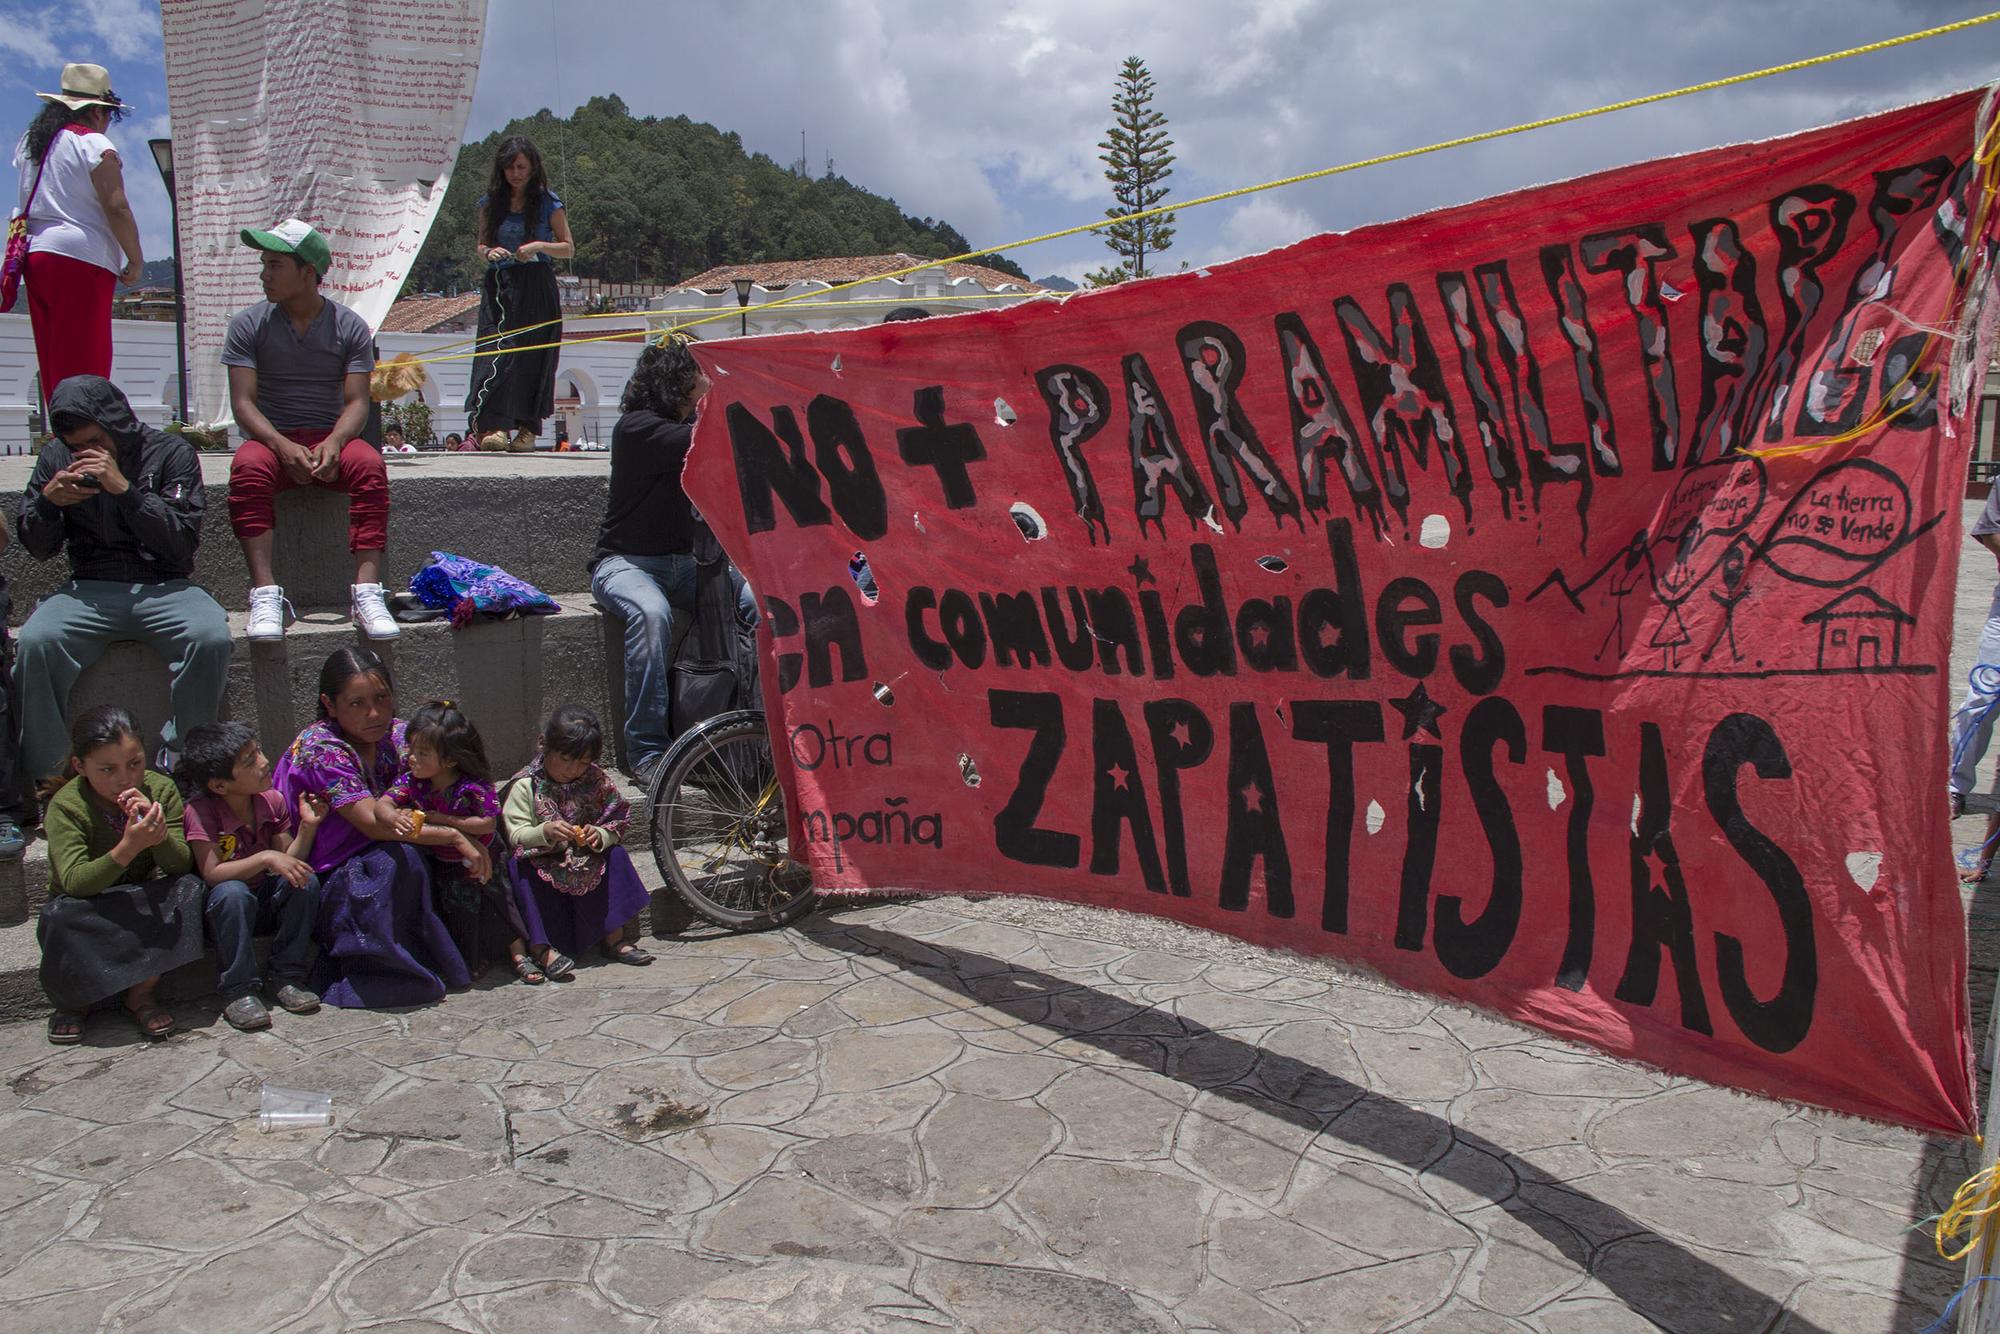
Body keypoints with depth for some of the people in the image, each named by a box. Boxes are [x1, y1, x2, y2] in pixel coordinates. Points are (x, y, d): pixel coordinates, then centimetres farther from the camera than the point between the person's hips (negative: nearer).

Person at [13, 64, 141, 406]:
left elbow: (29, 201, 22)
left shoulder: (30, 142, 18)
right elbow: (117, 207, -13)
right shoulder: (95, 146, -7)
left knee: (51, 358, 10)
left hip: (34, 253, 8)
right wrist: (135, 261, -8)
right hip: (82, 260, -8)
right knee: (85, 359, -8)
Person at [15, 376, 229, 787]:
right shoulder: (57, 456, 9)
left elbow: (183, 541, -9)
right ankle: (46, 775, -16)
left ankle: (178, 763, -20)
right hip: (89, 589, 2)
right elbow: (38, 547, 12)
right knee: (36, 641, -29)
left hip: (163, 587, -2)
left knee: (210, 638, -34)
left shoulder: (171, 453, 0)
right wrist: (47, 500, -8)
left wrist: (124, 488, -18)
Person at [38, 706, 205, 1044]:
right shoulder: (66, 806, -19)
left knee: (190, 889, -27)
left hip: (142, 902, 2)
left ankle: (141, 994, -12)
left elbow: (180, 867, -15)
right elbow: (74, 883, -30)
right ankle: (72, 1002, -4)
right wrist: (128, 848, -46)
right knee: (62, 917, -35)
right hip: (88, 909, -2)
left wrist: (159, 833, -37)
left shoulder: (160, 789, -12)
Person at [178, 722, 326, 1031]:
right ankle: (239, 991, -24)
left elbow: (291, 864, -4)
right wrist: (266, 858, -37)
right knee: (233, 892, -36)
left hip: (265, 903, 4)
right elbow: (212, 874, -28)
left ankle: (287, 977, -11)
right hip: (221, 910, -4)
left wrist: (308, 826, -19)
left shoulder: (272, 801, -4)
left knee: (306, 882, -23)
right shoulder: (201, 811, -19)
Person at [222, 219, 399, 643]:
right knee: (248, 469, -35)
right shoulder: (248, 325, 4)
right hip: (271, 437, 0)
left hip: (330, 437, 0)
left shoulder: (349, 326, 5)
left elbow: (357, 401, -3)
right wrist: (282, 445, -23)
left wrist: (333, 442, -25)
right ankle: (265, 594, -41)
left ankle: (367, 590, -41)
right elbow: (243, 401, -4)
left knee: (370, 465, -34)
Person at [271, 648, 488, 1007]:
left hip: (367, 864, 7)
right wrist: (454, 837, -27)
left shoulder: (395, 734, 0)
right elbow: (372, 823, -28)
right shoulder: (319, 749, -20)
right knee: (398, 858, -33)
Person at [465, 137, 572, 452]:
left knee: (532, 357, -3)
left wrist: (539, 246, -13)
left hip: (536, 288, -2)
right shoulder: (490, 202, 12)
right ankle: (493, 425, -18)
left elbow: (569, 248, 4)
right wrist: (489, 252, -7)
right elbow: (481, 246, 16)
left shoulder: (548, 202, 3)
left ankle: (528, 428, 4)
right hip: (498, 286, 2)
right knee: (496, 351, -11)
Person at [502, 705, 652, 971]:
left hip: (588, 863, 3)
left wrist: (599, 836, -22)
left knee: (616, 856, -19)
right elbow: (516, 835, -14)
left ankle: (614, 939, -11)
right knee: (519, 866, -30)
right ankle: (542, 948, -29)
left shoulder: (597, 781, 1)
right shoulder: (525, 786, -7)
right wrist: (545, 832, -34)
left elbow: (617, 827, 1)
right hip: (542, 864, -3)